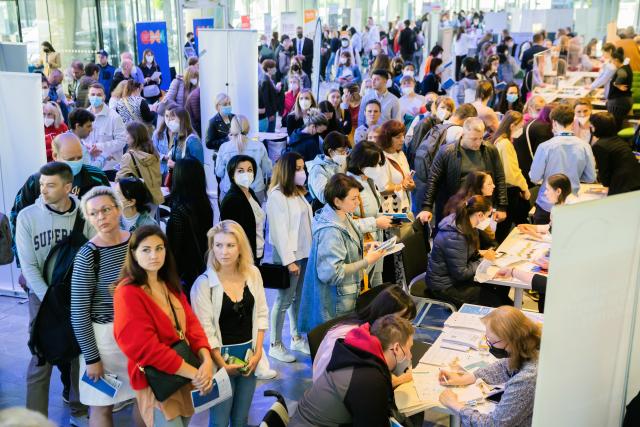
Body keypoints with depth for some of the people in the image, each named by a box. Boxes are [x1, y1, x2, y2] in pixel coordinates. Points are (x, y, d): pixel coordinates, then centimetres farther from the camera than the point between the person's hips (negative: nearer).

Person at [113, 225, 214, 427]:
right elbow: (145, 347, -24)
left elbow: (191, 323, 2)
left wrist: (206, 360, -16)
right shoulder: (128, 293, -18)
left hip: (182, 378, 7)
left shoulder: (171, 285, 7)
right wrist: (194, 373, -22)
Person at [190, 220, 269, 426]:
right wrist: (221, 363, -13)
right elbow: (204, 329, -14)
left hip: (249, 354, 4)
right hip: (220, 357, -4)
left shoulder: (253, 274, -2)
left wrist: (257, 352, -2)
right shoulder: (204, 283, -16)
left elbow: (261, 314, 4)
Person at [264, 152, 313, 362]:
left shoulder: (298, 193, 11)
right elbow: (279, 231, -16)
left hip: (304, 253, 8)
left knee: (299, 298, 16)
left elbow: (306, 223, 12)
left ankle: (296, 338, 28)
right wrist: (289, 260, -18)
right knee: (284, 300, 0)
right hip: (289, 256, -8)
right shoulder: (277, 196, -13)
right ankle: (275, 345, 11)